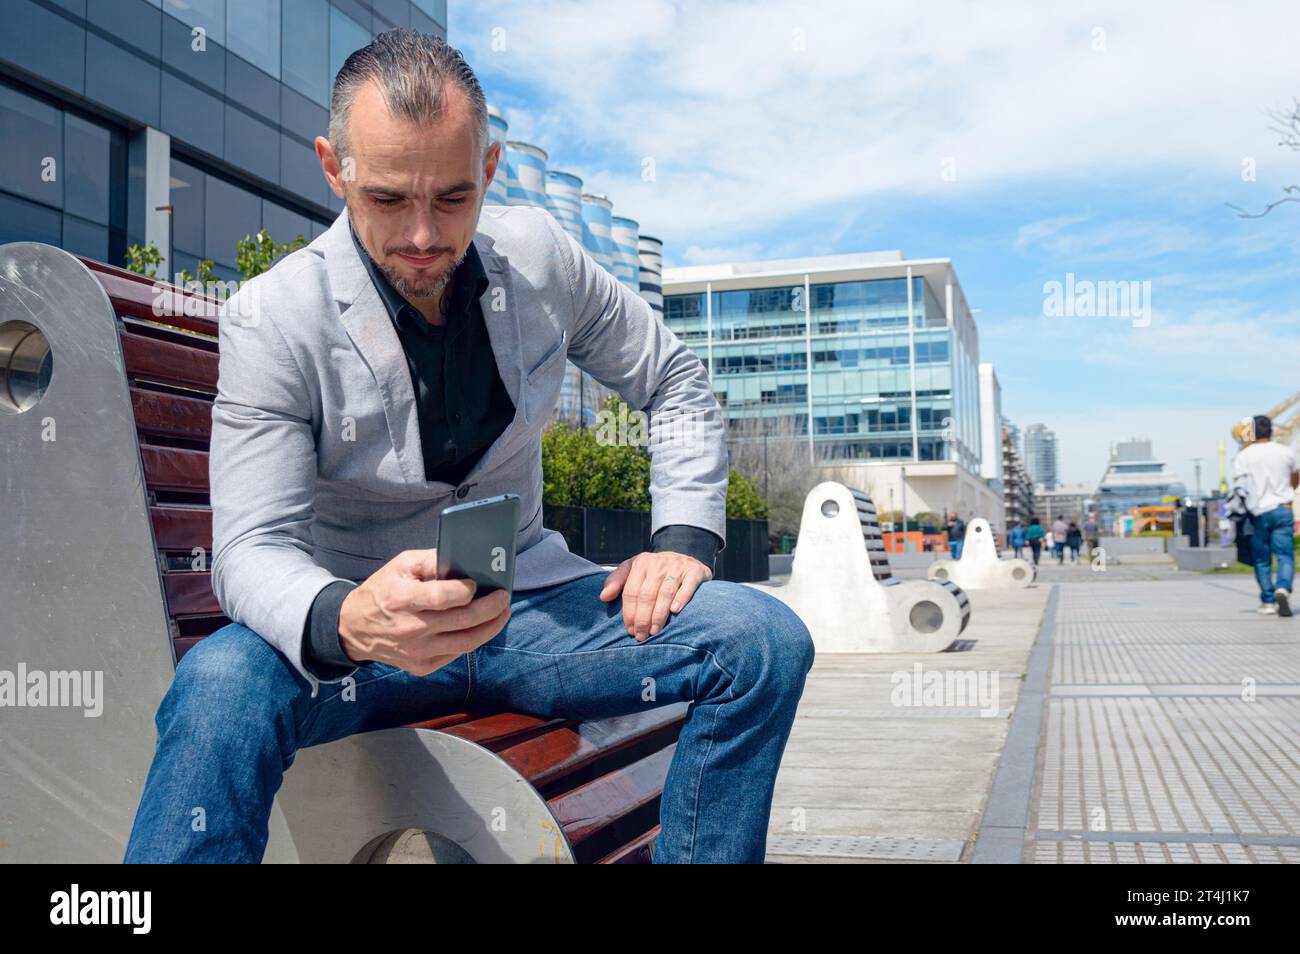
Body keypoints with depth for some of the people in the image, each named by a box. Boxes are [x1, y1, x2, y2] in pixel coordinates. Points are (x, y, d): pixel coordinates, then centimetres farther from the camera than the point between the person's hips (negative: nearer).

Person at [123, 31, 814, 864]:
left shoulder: (538, 257, -1)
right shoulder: (272, 318, -12)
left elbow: (676, 381, 11)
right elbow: (251, 546, -18)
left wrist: (683, 536, -4)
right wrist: (346, 623, -41)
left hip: (525, 602, 4)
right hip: (354, 620, -3)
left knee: (768, 640, -17)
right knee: (222, 686, -38)